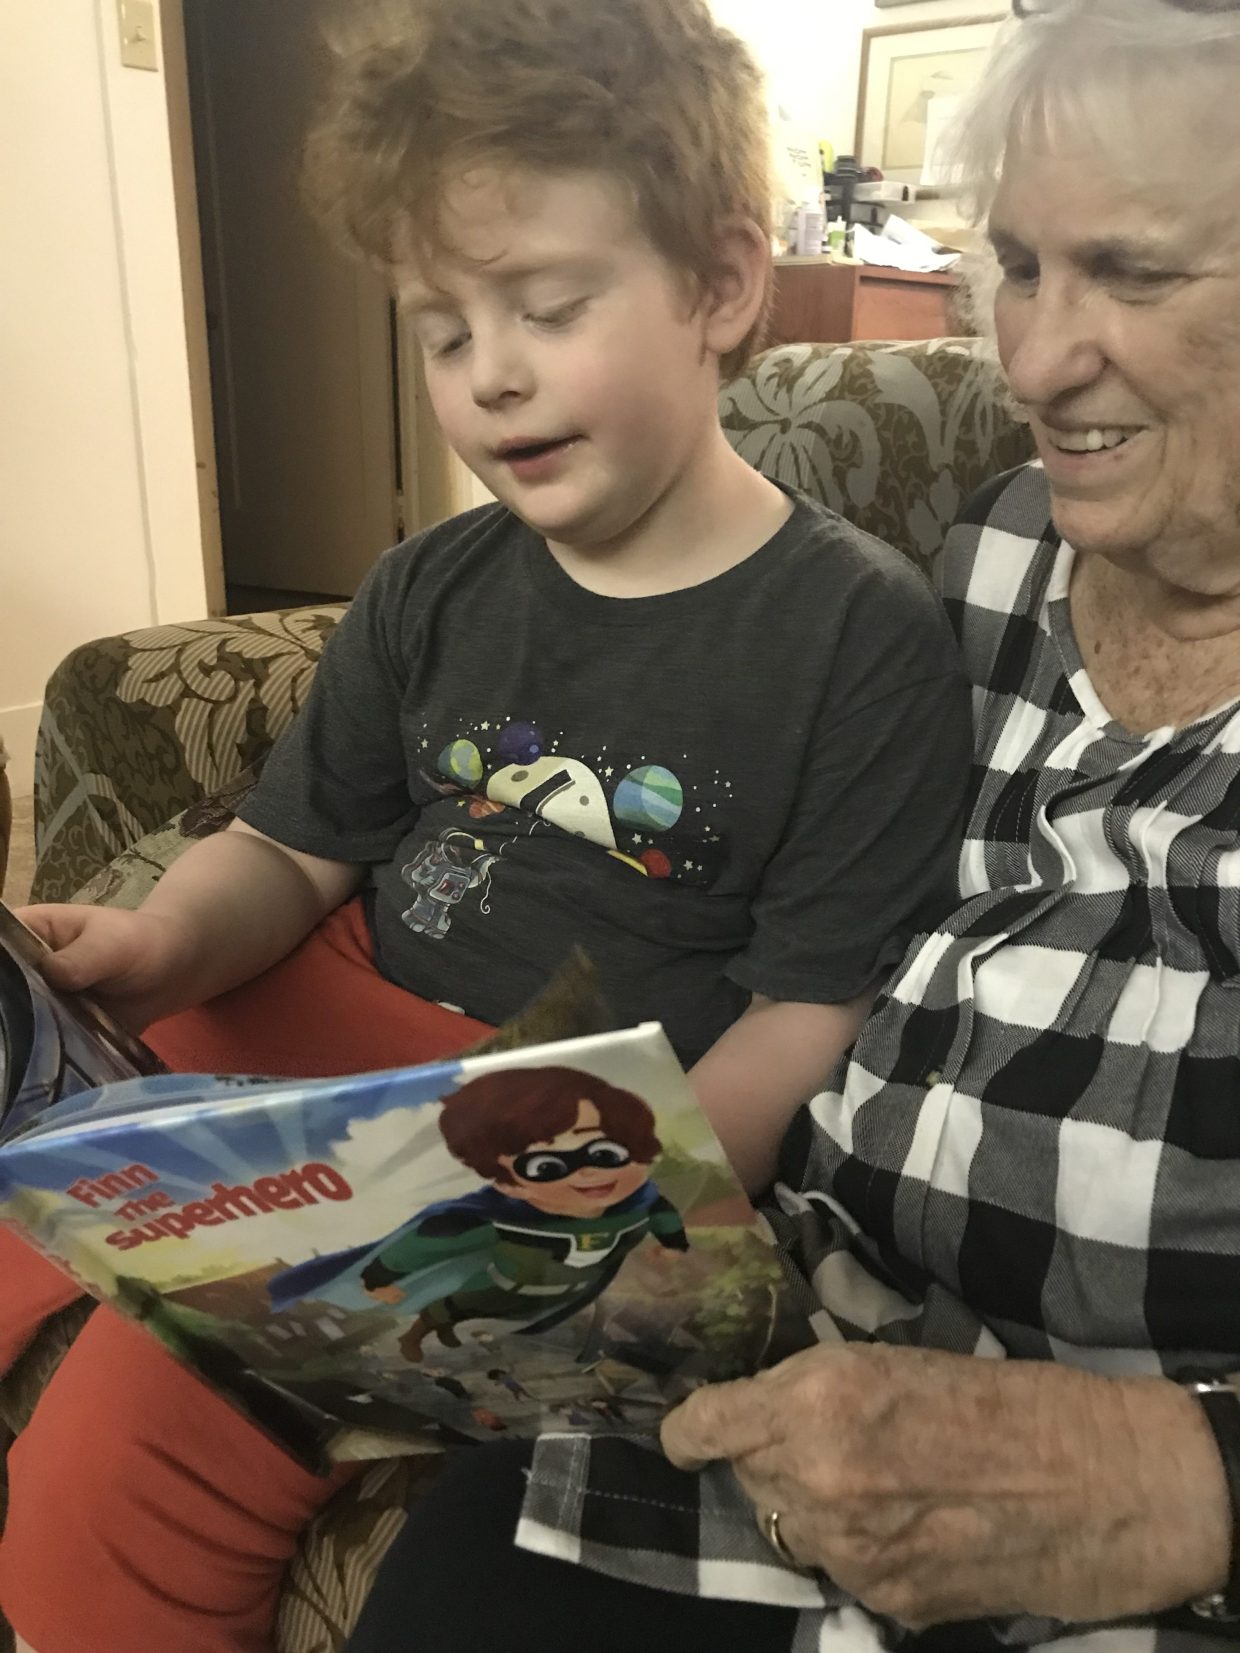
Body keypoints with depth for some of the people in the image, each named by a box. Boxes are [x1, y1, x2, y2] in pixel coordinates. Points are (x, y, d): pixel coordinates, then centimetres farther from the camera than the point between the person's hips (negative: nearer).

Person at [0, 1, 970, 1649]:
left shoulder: (860, 634, -9)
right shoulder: (430, 593, 8)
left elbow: (816, 1018, -11)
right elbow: (291, 849, 11)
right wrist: (167, 944, -11)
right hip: (325, 1026, 7)